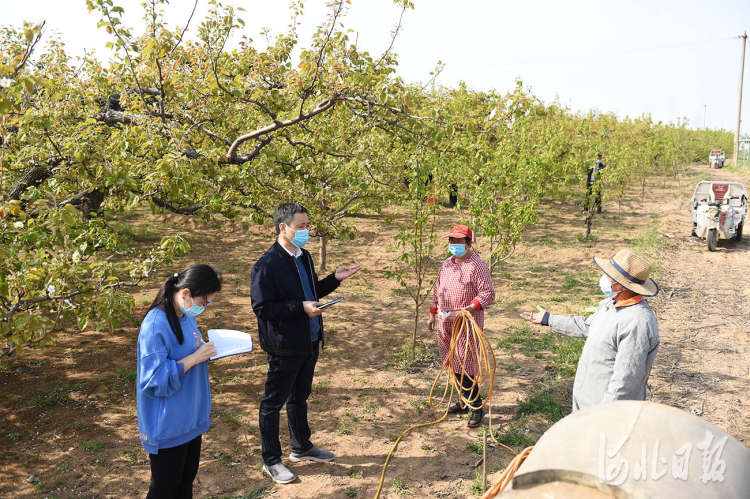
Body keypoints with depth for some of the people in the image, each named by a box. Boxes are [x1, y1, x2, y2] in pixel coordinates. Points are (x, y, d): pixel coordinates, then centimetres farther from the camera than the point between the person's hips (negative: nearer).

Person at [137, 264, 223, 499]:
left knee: (186, 480, 20)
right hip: (167, 424, -8)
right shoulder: (156, 325, -25)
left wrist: (204, 350, -5)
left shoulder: (187, 316, 1)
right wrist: (195, 357, -24)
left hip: (190, 417, 8)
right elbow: (154, 380, -25)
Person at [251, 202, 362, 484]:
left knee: (299, 397, 23)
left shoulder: (304, 257, 7)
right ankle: (271, 461, 22)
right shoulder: (267, 265, -20)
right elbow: (262, 307, -22)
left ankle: (302, 448, 40)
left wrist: (335, 279, 3)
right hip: (285, 347, -8)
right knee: (273, 402, 8)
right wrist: (300, 307, -27)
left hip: (309, 342, 8)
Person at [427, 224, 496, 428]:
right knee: (453, 364, 14)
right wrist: (432, 315, 21)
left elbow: (488, 294, -16)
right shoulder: (446, 265, 13)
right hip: (445, 324, 8)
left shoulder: (477, 266, -12)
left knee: (464, 367, -8)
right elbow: (437, 291, 22)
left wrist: (468, 310, -26)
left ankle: (477, 407, 6)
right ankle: (464, 401, 30)